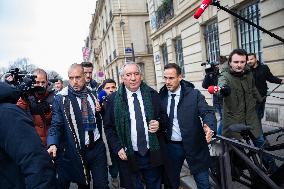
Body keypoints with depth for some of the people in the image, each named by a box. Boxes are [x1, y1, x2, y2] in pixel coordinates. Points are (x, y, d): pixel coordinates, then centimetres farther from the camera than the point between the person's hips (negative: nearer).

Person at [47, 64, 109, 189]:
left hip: (97, 147, 3)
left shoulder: (93, 94, 3)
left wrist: (99, 110, -5)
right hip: (75, 151, -2)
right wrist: (53, 144, -23)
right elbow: (56, 124, -8)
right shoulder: (61, 98, -7)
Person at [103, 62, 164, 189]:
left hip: (152, 154, 2)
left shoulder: (153, 95, -1)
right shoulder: (114, 99, -4)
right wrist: (118, 148, -8)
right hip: (128, 156, -1)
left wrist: (159, 124, -11)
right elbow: (108, 127, 0)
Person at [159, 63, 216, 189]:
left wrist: (209, 126, -35)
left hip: (193, 145, -2)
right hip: (171, 146, 2)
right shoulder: (161, 96, -2)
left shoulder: (194, 94, -8)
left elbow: (207, 112, -16)